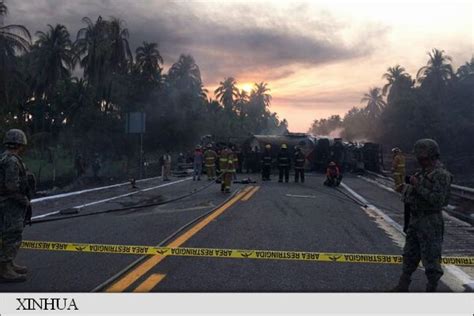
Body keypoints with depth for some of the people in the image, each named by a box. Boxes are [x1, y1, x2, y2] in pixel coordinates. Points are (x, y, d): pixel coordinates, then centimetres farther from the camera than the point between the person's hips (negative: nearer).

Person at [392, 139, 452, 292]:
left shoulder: (441, 174, -17)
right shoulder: (423, 172, 11)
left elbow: (437, 200, -25)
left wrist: (417, 186, -23)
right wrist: (408, 188, 5)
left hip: (430, 222, -9)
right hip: (415, 219, 9)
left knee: (430, 258, 1)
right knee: (410, 255, 16)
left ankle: (432, 289, 14)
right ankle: (403, 286, 28)